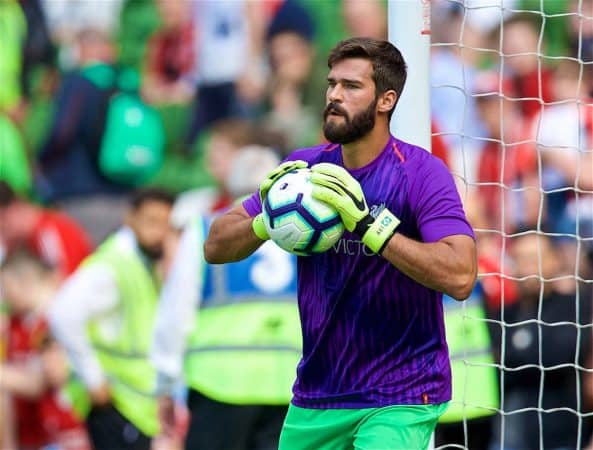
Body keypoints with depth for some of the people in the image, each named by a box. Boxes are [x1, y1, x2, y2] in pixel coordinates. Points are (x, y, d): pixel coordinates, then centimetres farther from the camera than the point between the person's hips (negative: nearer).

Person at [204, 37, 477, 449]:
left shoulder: (422, 173, -12)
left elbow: (460, 276, -25)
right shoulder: (305, 169, 3)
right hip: (315, 396, 5)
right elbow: (215, 248, 4)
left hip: (399, 401, -5)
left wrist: (367, 222, -30)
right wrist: (266, 221, -16)